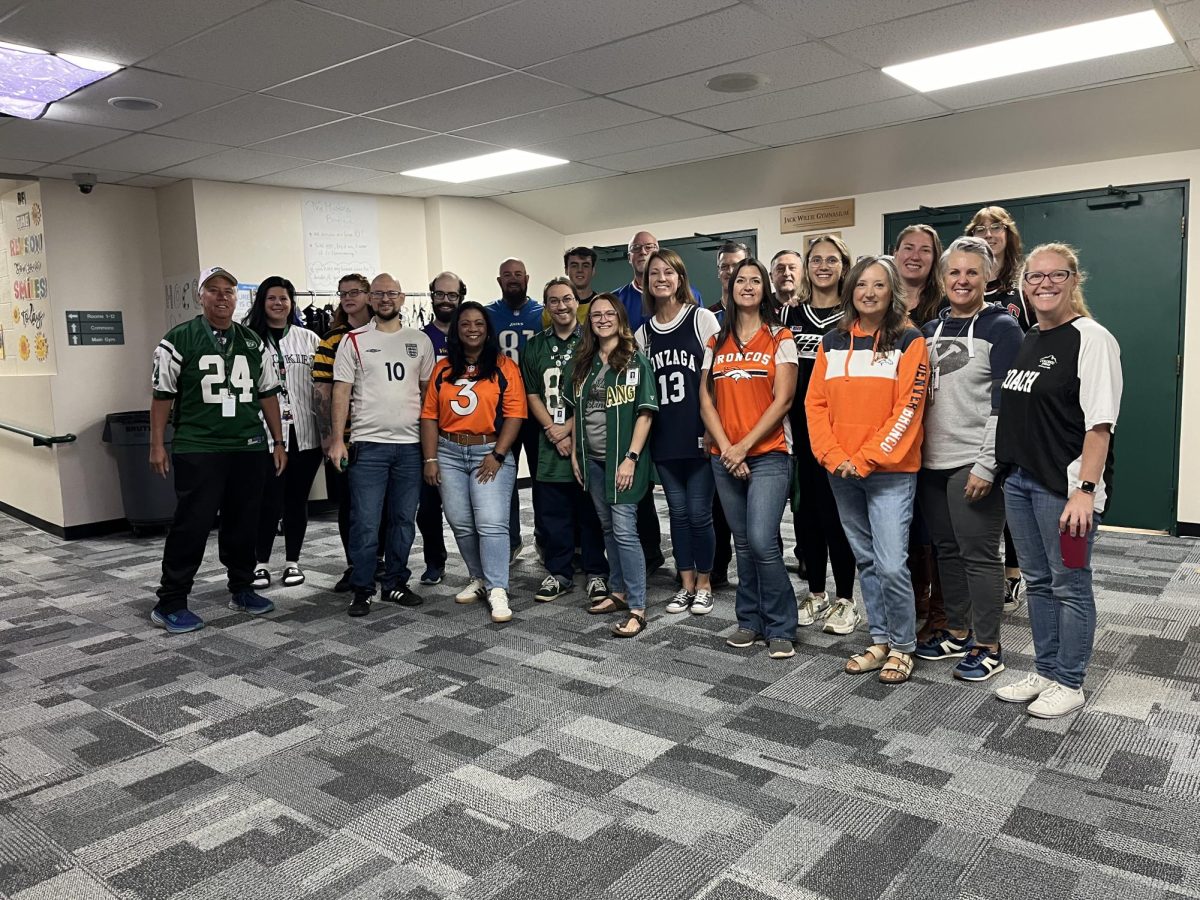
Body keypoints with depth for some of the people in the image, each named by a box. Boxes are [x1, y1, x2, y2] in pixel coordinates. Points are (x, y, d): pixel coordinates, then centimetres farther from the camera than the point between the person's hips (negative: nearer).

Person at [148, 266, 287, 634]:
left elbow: (267, 395, 15)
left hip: (250, 448, 4)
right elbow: (162, 395, 1)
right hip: (197, 449, -4)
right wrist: (157, 445, -3)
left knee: (243, 522, 11)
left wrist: (277, 442, 12)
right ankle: (170, 603, 9)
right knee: (191, 524, -3)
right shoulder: (178, 340, 0)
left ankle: (241, 589, 27)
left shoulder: (253, 342, 12)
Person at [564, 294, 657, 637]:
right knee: (608, 528, 14)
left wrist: (631, 458, -16)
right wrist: (574, 453, 9)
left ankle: (637, 609, -4)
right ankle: (618, 592, 28)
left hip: (622, 458, -5)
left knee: (625, 530, -9)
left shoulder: (636, 362, -6)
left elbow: (645, 413, -10)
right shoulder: (582, 363, 9)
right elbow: (575, 412, 15)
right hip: (592, 458, 6)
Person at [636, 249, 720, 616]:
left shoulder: (702, 318, -1)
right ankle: (686, 585, 22)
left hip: (698, 435, -4)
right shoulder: (643, 332, 11)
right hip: (664, 438, 4)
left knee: (699, 513, 0)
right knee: (678, 512, 10)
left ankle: (704, 585, 17)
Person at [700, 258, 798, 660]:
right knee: (743, 543, 10)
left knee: (762, 541, -14)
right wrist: (727, 448, -6)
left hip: (767, 454, -4)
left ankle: (780, 628, 1)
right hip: (724, 457, 4)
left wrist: (744, 446, -12)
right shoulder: (716, 343, 12)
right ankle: (749, 621, 22)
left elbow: (782, 400, -7)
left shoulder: (779, 338, 2)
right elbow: (706, 401, 7)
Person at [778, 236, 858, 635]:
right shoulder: (788, 314, 10)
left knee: (836, 509, -1)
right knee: (805, 508, 9)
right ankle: (816, 593, 23)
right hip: (800, 427, 4)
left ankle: (844, 599, 13)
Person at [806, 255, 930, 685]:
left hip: (891, 471, -4)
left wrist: (867, 459, -15)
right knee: (866, 560, 13)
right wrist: (833, 456, -7)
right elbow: (815, 403, 6)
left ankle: (902, 647, 11)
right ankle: (880, 641, 26)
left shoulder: (909, 341, -3)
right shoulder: (832, 343, 10)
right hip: (841, 472, 4)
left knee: (890, 564, -8)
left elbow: (908, 410, -10)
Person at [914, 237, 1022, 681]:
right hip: (932, 461, 6)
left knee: (979, 554, -1)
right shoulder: (930, 331, 13)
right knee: (947, 549, 14)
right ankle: (957, 631, 28)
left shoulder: (1001, 328, -4)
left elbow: (1004, 403, -11)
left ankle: (987, 647, 11)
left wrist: (986, 465, -16)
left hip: (973, 463, -6)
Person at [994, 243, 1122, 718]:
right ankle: (1046, 671, 30)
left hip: (1065, 484, -7)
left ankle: (1069, 683, 19)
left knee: (1069, 585, 5)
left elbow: (1099, 422, -17)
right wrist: (1003, 468, 13)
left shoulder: (1091, 339, -11)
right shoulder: (1027, 340, 12)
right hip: (1020, 479, 7)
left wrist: (1084, 490, -23)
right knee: (1038, 582, 16)